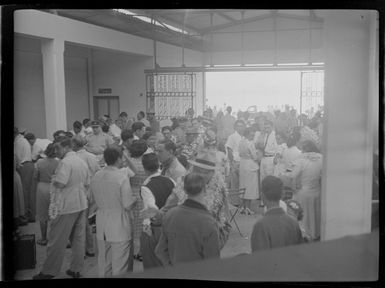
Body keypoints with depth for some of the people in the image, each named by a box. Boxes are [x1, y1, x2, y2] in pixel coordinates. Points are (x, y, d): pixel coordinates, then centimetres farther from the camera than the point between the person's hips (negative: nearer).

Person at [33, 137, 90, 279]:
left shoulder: (65, 162, -16)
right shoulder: (82, 162, 10)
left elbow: (60, 183, -25)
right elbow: (87, 184, 15)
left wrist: (53, 180, -5)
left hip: (66, 207, -8)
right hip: (81, 205, 8)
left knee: (57, 240, 2)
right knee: (79, 238, 12)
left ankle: (49, 272, 12)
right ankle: (76, 270, 20)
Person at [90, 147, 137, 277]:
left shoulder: (96, 176, 0)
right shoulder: (122, 178, -18)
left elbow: (93, 199, 12)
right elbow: (128, 205, -17)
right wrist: (135, 198, 2)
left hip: (101, 225, 6)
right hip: (119, 227, -6)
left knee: (103, 262, 19)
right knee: (120, 264, 5)